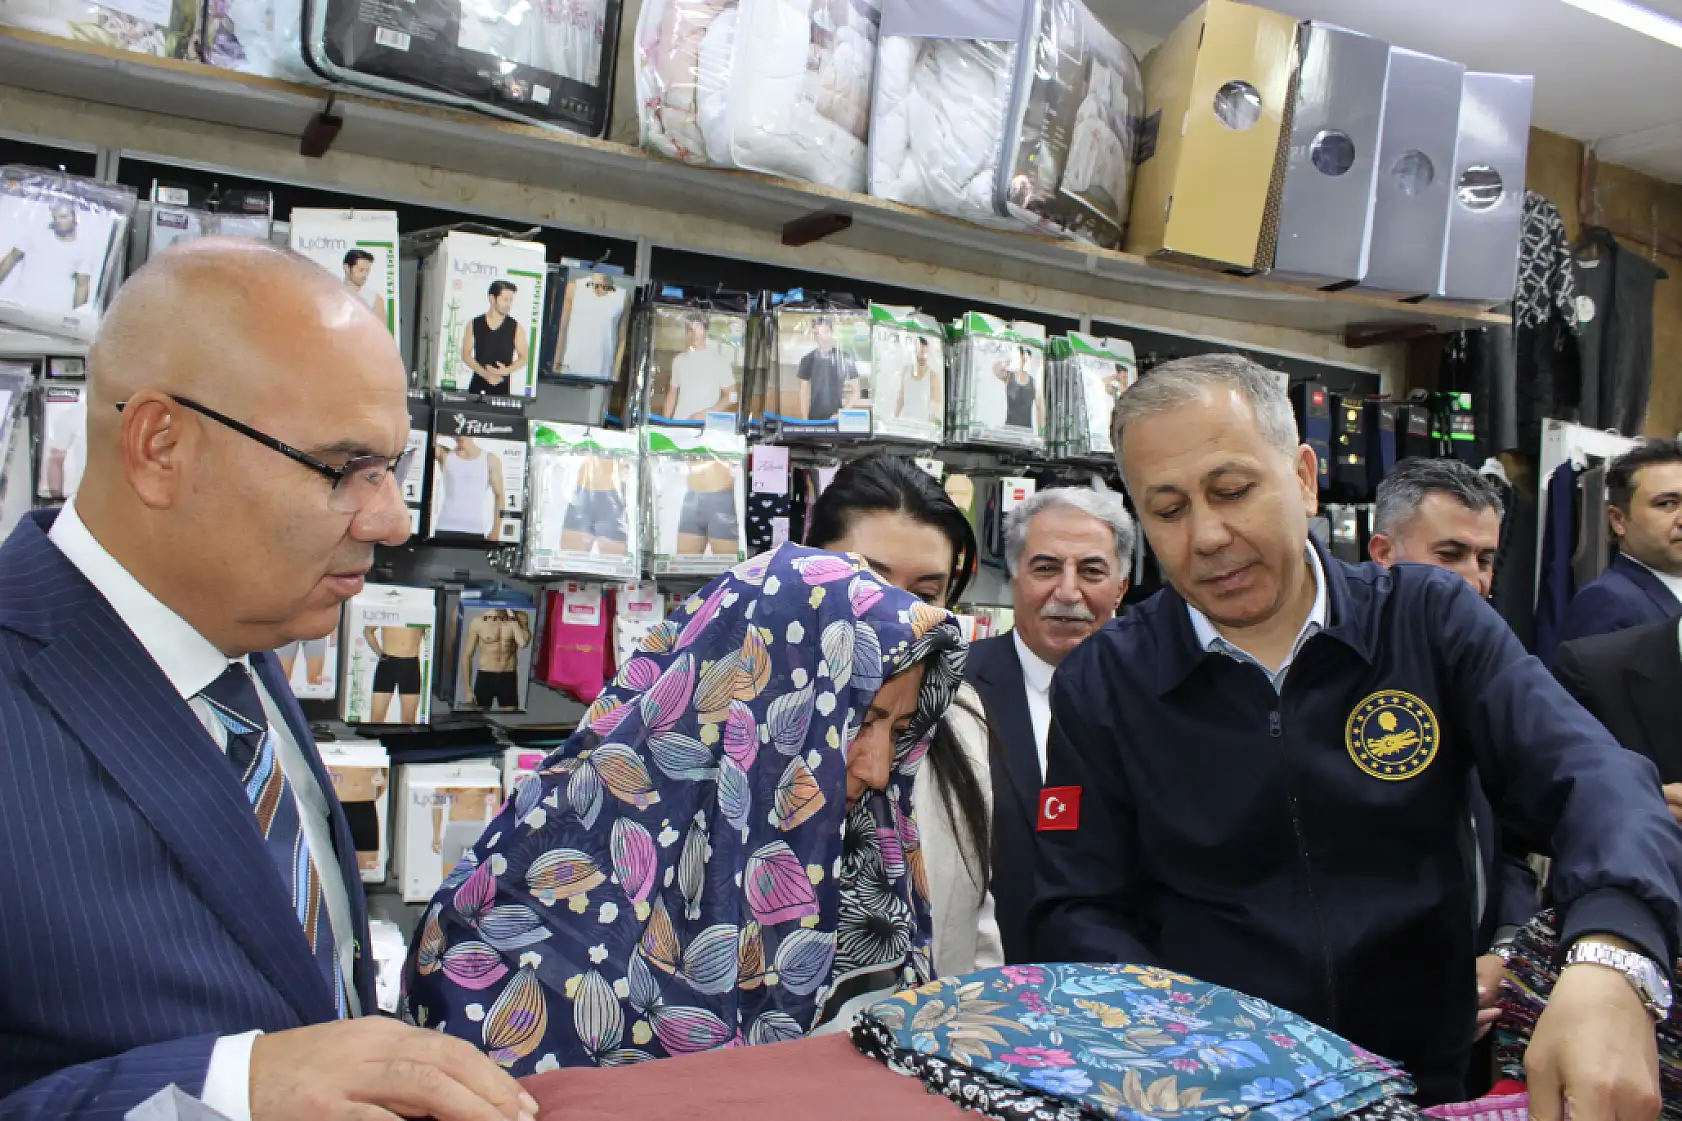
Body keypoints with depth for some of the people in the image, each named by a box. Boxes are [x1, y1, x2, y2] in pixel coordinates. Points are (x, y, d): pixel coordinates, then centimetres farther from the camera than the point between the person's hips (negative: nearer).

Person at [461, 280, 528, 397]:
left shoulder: (516, 327, 0)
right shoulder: (474, 324, 2)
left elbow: (523, 357, 4)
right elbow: (466, 354, 2)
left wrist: (506, 370, -15)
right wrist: (485, 373, -12)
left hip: (503, 385, -1)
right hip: (478, 383, 1)